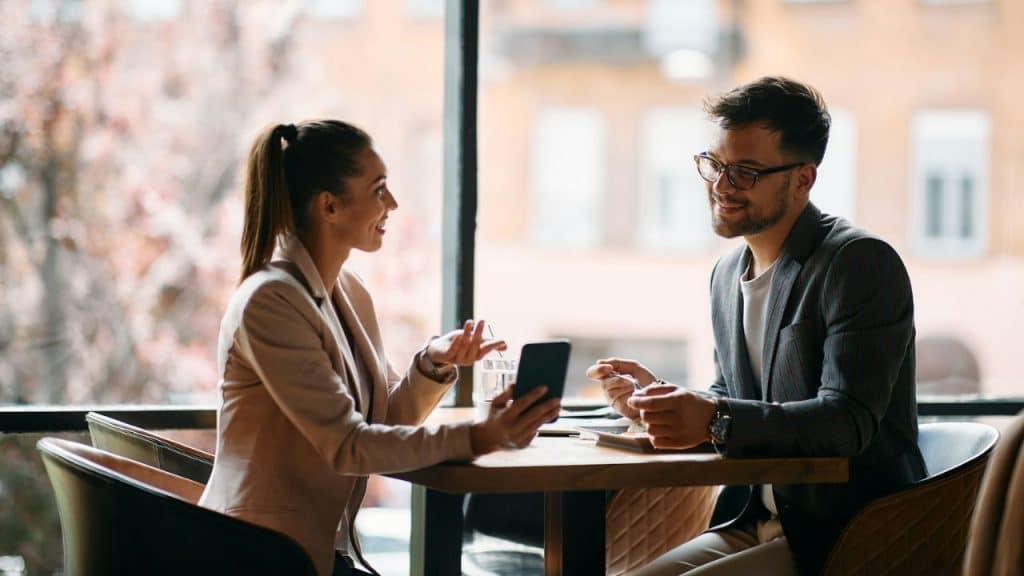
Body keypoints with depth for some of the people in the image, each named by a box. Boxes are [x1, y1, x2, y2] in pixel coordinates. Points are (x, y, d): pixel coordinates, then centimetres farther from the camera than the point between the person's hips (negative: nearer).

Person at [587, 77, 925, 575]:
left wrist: (715, 419, -33)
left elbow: (847, 420, -22)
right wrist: (660, 398, 0)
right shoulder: (728, 274, 12)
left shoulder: (861, 264, -13)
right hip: (758, 527, 8)